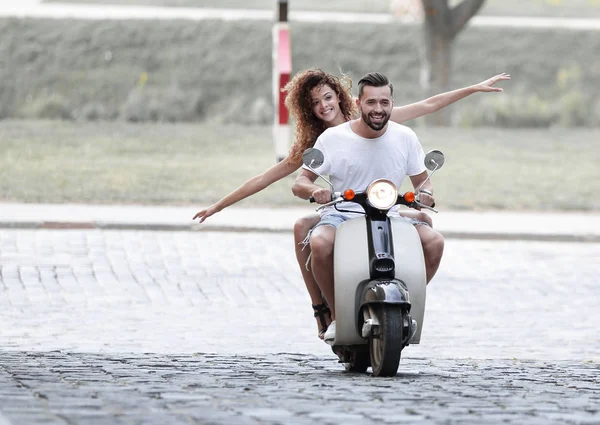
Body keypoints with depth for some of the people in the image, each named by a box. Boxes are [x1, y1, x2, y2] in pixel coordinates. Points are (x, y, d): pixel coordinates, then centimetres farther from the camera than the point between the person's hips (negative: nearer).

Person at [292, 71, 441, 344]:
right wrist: (313, 191, -25)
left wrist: (425, 194, -11)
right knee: (320, 243, -36)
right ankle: (336, 315, -15)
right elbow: (300, 183, 0)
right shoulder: (333, 138, -2)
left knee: (434, 241, -23)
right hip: (341, 215, -2)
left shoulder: (405, 137, 5)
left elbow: (422, 179, 14)